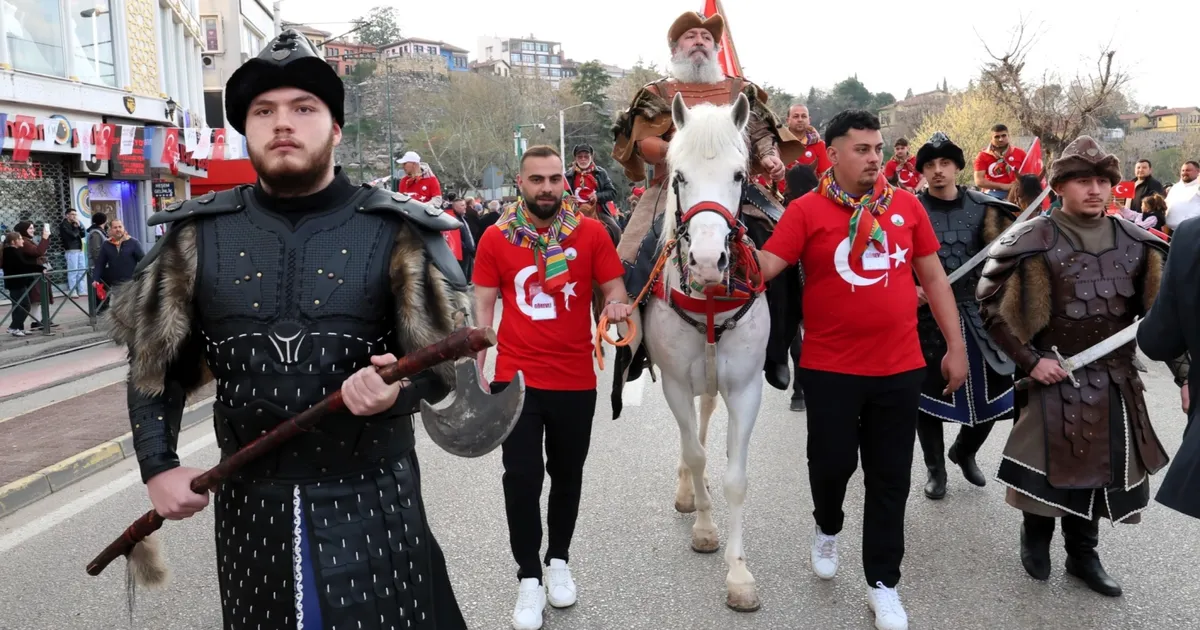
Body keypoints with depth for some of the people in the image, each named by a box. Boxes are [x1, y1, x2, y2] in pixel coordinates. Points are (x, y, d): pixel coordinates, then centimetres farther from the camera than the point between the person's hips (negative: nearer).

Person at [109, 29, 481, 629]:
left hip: (372, 500, -2)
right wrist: (157, 466, 2)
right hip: (249, 503, 3)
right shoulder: (199, 235, 2)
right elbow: (154, 360, 10)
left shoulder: (399, 231, -5)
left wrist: (399, 390, -23)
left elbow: (447, 354, -3)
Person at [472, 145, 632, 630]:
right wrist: (474, 369, -4)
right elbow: (484, 305, 1)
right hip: (516, 379, -1)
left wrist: (618, 306, -23)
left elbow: (614, 288, 1)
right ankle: (529, 579, 18)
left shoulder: (591, 233, -4)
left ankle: (559, 562, 37)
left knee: (567, 476, 16)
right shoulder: (495, 237, -3)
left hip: (576, 380, 1)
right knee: (522, 479, 2)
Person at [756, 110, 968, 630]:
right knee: (833, 461, 6)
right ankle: (827, 528, 41)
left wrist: (956, 346, 9)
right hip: (830, 368, -3)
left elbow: (934, 278, 9)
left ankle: (883, 584, 25)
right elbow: (764, 267, -13)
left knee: (890, 478, 10)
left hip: (900, 368, 3)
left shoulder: (907, 206, 4)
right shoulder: (806, 210, -5)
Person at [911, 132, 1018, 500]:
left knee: (992, 394, 7)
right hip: (928, 315, -2)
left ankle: (964, 452, 35)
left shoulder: (983, 207, 4)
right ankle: (936, 468, 26)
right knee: (929, 395, 6)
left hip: (977, 314, 2)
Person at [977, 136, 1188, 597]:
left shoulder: (1135, 243, 2)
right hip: (1054, 380, -4)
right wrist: (1029, 360, -14)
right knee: (1048, 466, 8)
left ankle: (1083, 554, 33)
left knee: (1101, 468, 14)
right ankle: (1035, 540, 33)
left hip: (1115, 382, 5)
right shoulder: (1033, 241, -13)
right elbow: (990, 304, -11)